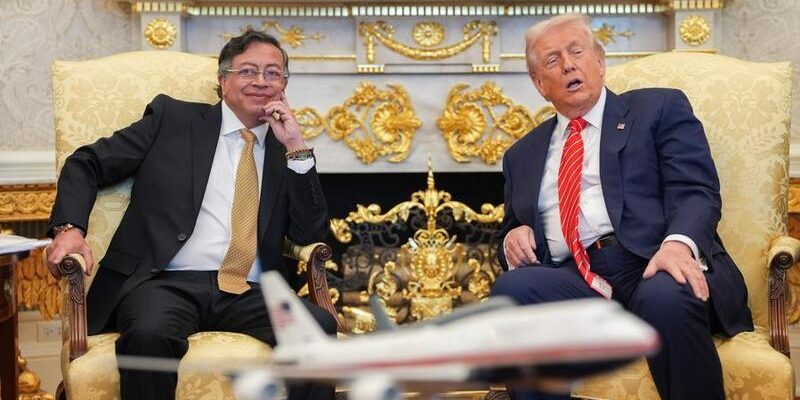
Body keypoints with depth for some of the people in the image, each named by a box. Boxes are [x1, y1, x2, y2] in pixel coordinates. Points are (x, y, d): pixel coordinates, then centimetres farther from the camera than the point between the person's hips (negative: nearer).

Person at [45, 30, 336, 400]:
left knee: (319, 326, -30)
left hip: (249, 296, 2)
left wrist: (296, 148, 2)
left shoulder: (286, 151, 19)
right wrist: (69, 227, -7)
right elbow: (87, 164, 12)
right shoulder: (173, 118, 13)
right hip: (167, 284, -2)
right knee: (151, 335, -38)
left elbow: (310, 235, 9)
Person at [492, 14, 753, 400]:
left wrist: (679, 243, -22)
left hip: (655, 266, -2)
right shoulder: (523, 154, 27)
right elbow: (513, 229, 29)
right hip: (575, 280, 3)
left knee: (668, 298, -38)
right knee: (512, 290, -30)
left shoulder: (660, 108, 13)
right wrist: (514, 237, 3)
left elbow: (696, 190, 0)